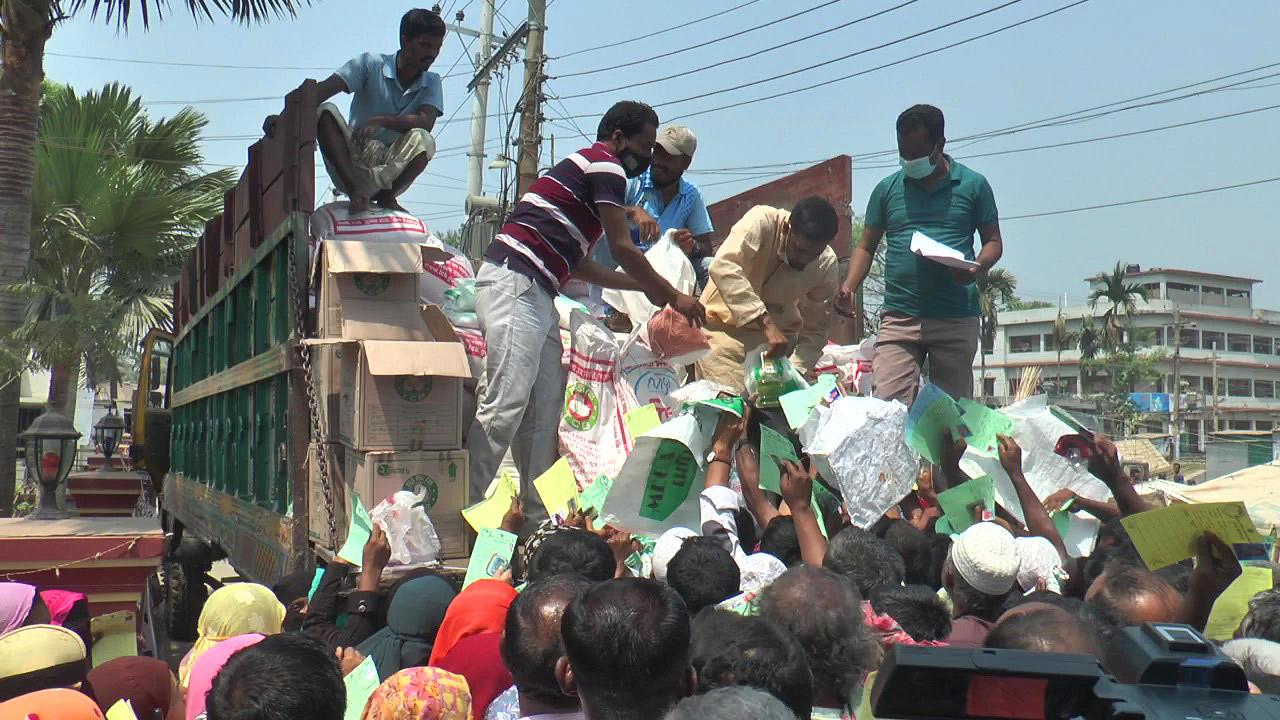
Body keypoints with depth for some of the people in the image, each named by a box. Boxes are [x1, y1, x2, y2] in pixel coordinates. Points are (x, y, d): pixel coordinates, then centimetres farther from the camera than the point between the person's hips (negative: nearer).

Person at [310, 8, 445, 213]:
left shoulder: (431, 83, 3)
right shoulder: (371, 64, -3)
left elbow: (426, 122, -17)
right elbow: (323, 89, -16)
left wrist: (380, 121, -32)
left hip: (392, 170, 0)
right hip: (350, 162, 0)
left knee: (422, 140, -28)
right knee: (326, 112, -26)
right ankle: (356, 192, -34)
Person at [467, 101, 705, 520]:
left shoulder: (584, 167, 29)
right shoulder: (604, 164, -1)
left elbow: (578, 265, 29)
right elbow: (622, 249, -5)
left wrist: (644, 288, 29)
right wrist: (672, 296, 5)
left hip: (535, 295, 11)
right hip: (516, 284, -11)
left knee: (543, 409, 7)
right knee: (505, 405, -15)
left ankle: (537, 516, 9)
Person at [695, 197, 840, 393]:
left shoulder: (827, 265, -13)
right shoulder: (762, 222, -24)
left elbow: (814, 330, -7)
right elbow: (723, 267, -39)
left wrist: (794, 372, -24)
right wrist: (765, 323, -45)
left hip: (778, 331, 3)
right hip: (725, 322, -3)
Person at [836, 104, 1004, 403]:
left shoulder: (973, 185, 7)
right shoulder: (887, 188, 12)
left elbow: (993, 241, 10)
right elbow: (866, 247, 15)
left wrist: (977, 269, -13)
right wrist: (849, 288, -4)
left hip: (957, 321, 0)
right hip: (898, 319, 1)